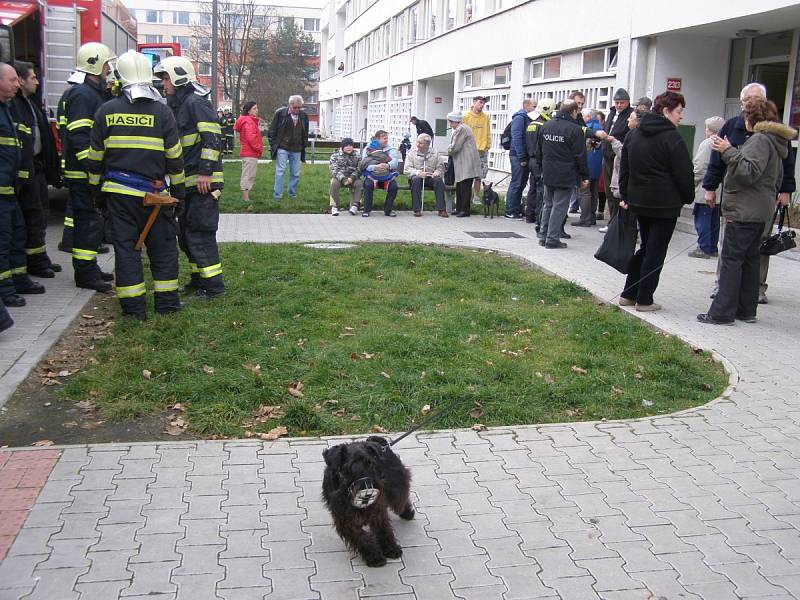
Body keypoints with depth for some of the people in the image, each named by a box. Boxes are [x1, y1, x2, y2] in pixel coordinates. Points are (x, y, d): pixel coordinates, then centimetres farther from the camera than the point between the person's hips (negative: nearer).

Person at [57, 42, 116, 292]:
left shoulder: (94, 93, 18)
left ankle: (89, 268, 24)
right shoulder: (81, 94, -15)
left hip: (91, 171, 10)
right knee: (88, 221, -6)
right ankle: (85, 274, 0)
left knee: (89, 221, 15)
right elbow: (79, 137, -23)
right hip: (83, 173, -10)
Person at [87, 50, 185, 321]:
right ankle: (166, 301, 15)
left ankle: (134, 306, 6)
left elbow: (96, 156, 6)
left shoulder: (107, 110, 1)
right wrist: (178, 190, 7)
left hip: (119, 192, 1)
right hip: (153, 191, -1)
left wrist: (96, 186, 18)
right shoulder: (162, 111, -4)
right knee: (162, 246, 10)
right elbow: (174, 156, -2)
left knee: (125, 246, 6)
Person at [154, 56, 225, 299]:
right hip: (187, 182, 10)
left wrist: (206, 171, -23)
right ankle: (198, 278, 25)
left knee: (199, 233, -8)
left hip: (203, 181, -10)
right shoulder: (177, 105, 20)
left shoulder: (196, 102, -11)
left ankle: (213, 283, -2)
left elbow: (212, 138, -19)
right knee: (185, 233, 15)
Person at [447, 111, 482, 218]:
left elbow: (455, 147, -16)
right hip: (463, 164, 11)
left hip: (467, 163, -11)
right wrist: (451, 150, 11)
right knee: (460, 187, 12)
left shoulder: (461, 129, -12)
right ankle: (459, 209, 16)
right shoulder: (463, 127, 21)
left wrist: (448, 150, 3)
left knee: (464, 187, -8)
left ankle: (465, 210, -6)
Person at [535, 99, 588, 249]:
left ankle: (543, 236, 18)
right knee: (559, 206, -2)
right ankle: (552, 239, -1)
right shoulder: (575, 129, -13)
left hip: (548, 174, 6)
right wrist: (584, 176, -4)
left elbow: (539, 151, 16)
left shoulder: (546, 126, 8)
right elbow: (580, 156, -11)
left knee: (548, 204, 16)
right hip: (566, 176, -6)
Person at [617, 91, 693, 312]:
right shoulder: (672, 138, -14)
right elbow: (684, 175, -12)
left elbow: (624, 168, 14)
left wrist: (625, 196, 18)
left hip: (638, 201, 7)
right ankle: (644, 300, 5)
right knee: (656, 252, 1)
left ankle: (628, 294, 18)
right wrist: (688, 198, 2)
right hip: (665, 204, -7)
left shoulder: (633, 134, 9)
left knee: (646, 247, 18)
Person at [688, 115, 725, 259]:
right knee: (714, 220, 14)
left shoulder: (707, 144, -11)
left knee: (702, 220, -2)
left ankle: (704, 248, -1)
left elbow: (700, 168, -15)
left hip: (705, 191, -8)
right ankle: (712, 248, 21)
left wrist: (692, 183, -6)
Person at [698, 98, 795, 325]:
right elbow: (777, 178, 26)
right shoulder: (774, 140, 19)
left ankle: (722, 312, -9)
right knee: (749, 259, 13)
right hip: (760, 211, 10)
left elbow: (749, 172, -27)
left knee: (731, 259, -9)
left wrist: (728, 152, -27)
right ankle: (747, 310, 19)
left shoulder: (760, 140, -14)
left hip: (744, 211, -10)